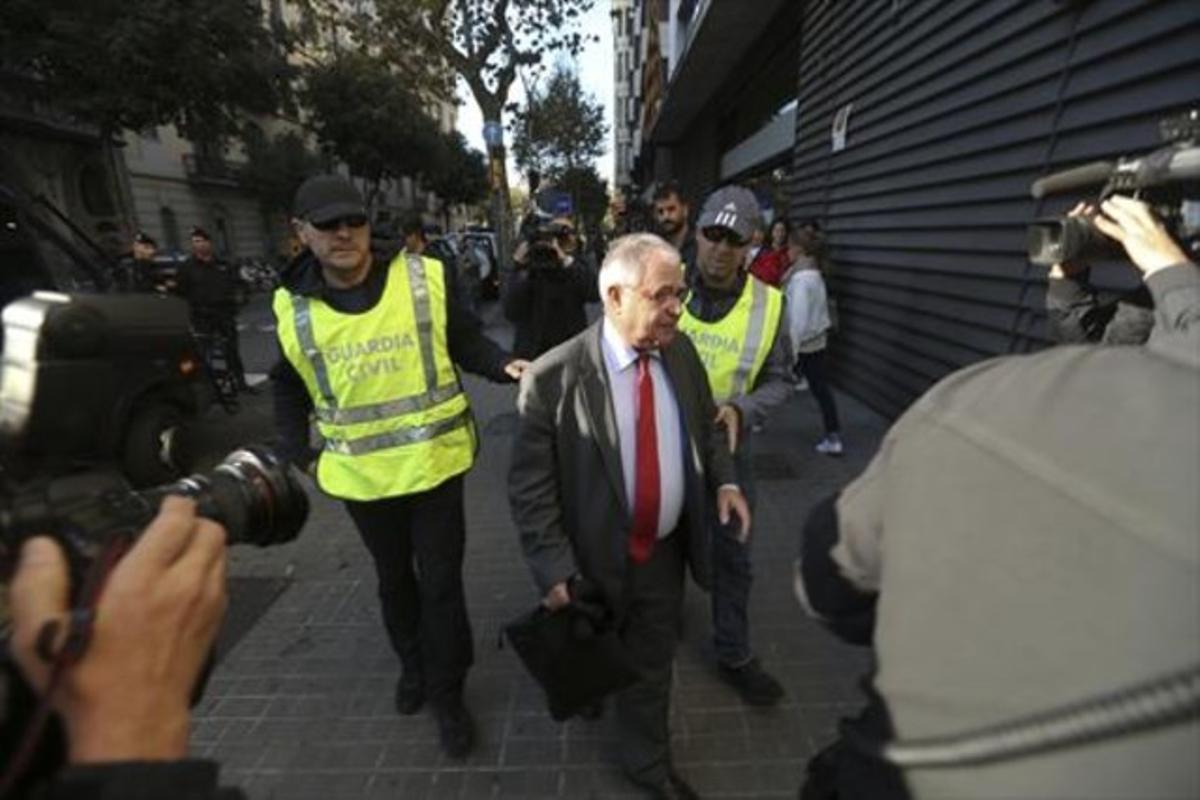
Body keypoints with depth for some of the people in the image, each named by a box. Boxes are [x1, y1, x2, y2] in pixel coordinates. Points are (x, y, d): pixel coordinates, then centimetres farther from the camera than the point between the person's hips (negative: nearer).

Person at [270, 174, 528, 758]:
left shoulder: (426, 278, -10)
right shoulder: (292, 306, -2)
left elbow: (467, 343, -3)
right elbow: (288, 388, 10)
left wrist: (505, 366, -22)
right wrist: (300, 455, 4)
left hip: (434, 462, -2)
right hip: (360, 474, 3)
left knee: (441, 583, 9)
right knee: (393, 577, 23)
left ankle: (447, 694, 32)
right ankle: (412, 664, 50)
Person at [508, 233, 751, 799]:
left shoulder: (681, 352, -7)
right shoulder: (553, 377, -23)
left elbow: (706, 424, 10)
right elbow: (529, 487, -17)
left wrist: (724, 480, -4)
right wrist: (555, 570, -18)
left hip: (666, 553, 4)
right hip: (596, 557, -3)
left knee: (652, 665, 22)